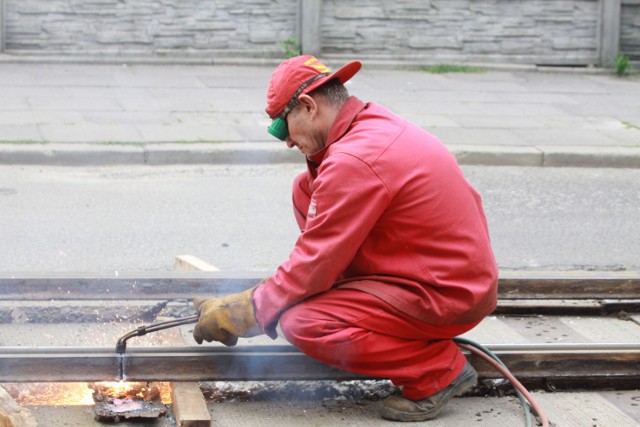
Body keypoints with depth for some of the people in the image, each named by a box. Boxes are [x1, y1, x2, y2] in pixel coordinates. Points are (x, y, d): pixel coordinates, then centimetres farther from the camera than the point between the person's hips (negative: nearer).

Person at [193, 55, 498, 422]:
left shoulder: (353, 160, -22)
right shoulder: (380, 126, 7)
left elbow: (316, 265, -17)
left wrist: (245, 312, -9)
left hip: (446, 295, -10)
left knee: (302, 324, -18)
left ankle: (440, 369, -5)